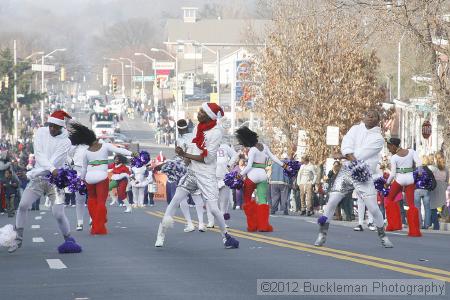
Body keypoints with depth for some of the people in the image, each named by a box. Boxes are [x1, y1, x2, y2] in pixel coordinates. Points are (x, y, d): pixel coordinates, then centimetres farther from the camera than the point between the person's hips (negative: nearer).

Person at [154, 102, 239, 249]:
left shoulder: (216, 132, -15)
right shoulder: (197, 128, 7)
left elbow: (207, 158, -18)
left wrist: (185, 155, -15)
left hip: (207, 175, -6)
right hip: (192, 171, 6)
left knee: (213, 209, -8)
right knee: (175, 201, -4)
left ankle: (225, 235, 14)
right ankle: (161, 235, -1)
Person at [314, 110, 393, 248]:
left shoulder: (378, 138, -1)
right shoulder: (356, 129, 10)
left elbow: (364, 153, -12)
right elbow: (346, 143, -8)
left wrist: (344, 155, -6)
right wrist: (351, 157, -26)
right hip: (346, 170, 2)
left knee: (373, 208, -8)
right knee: (332, 201, -7)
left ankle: (383, 236, 10)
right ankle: (322, 234, 2)